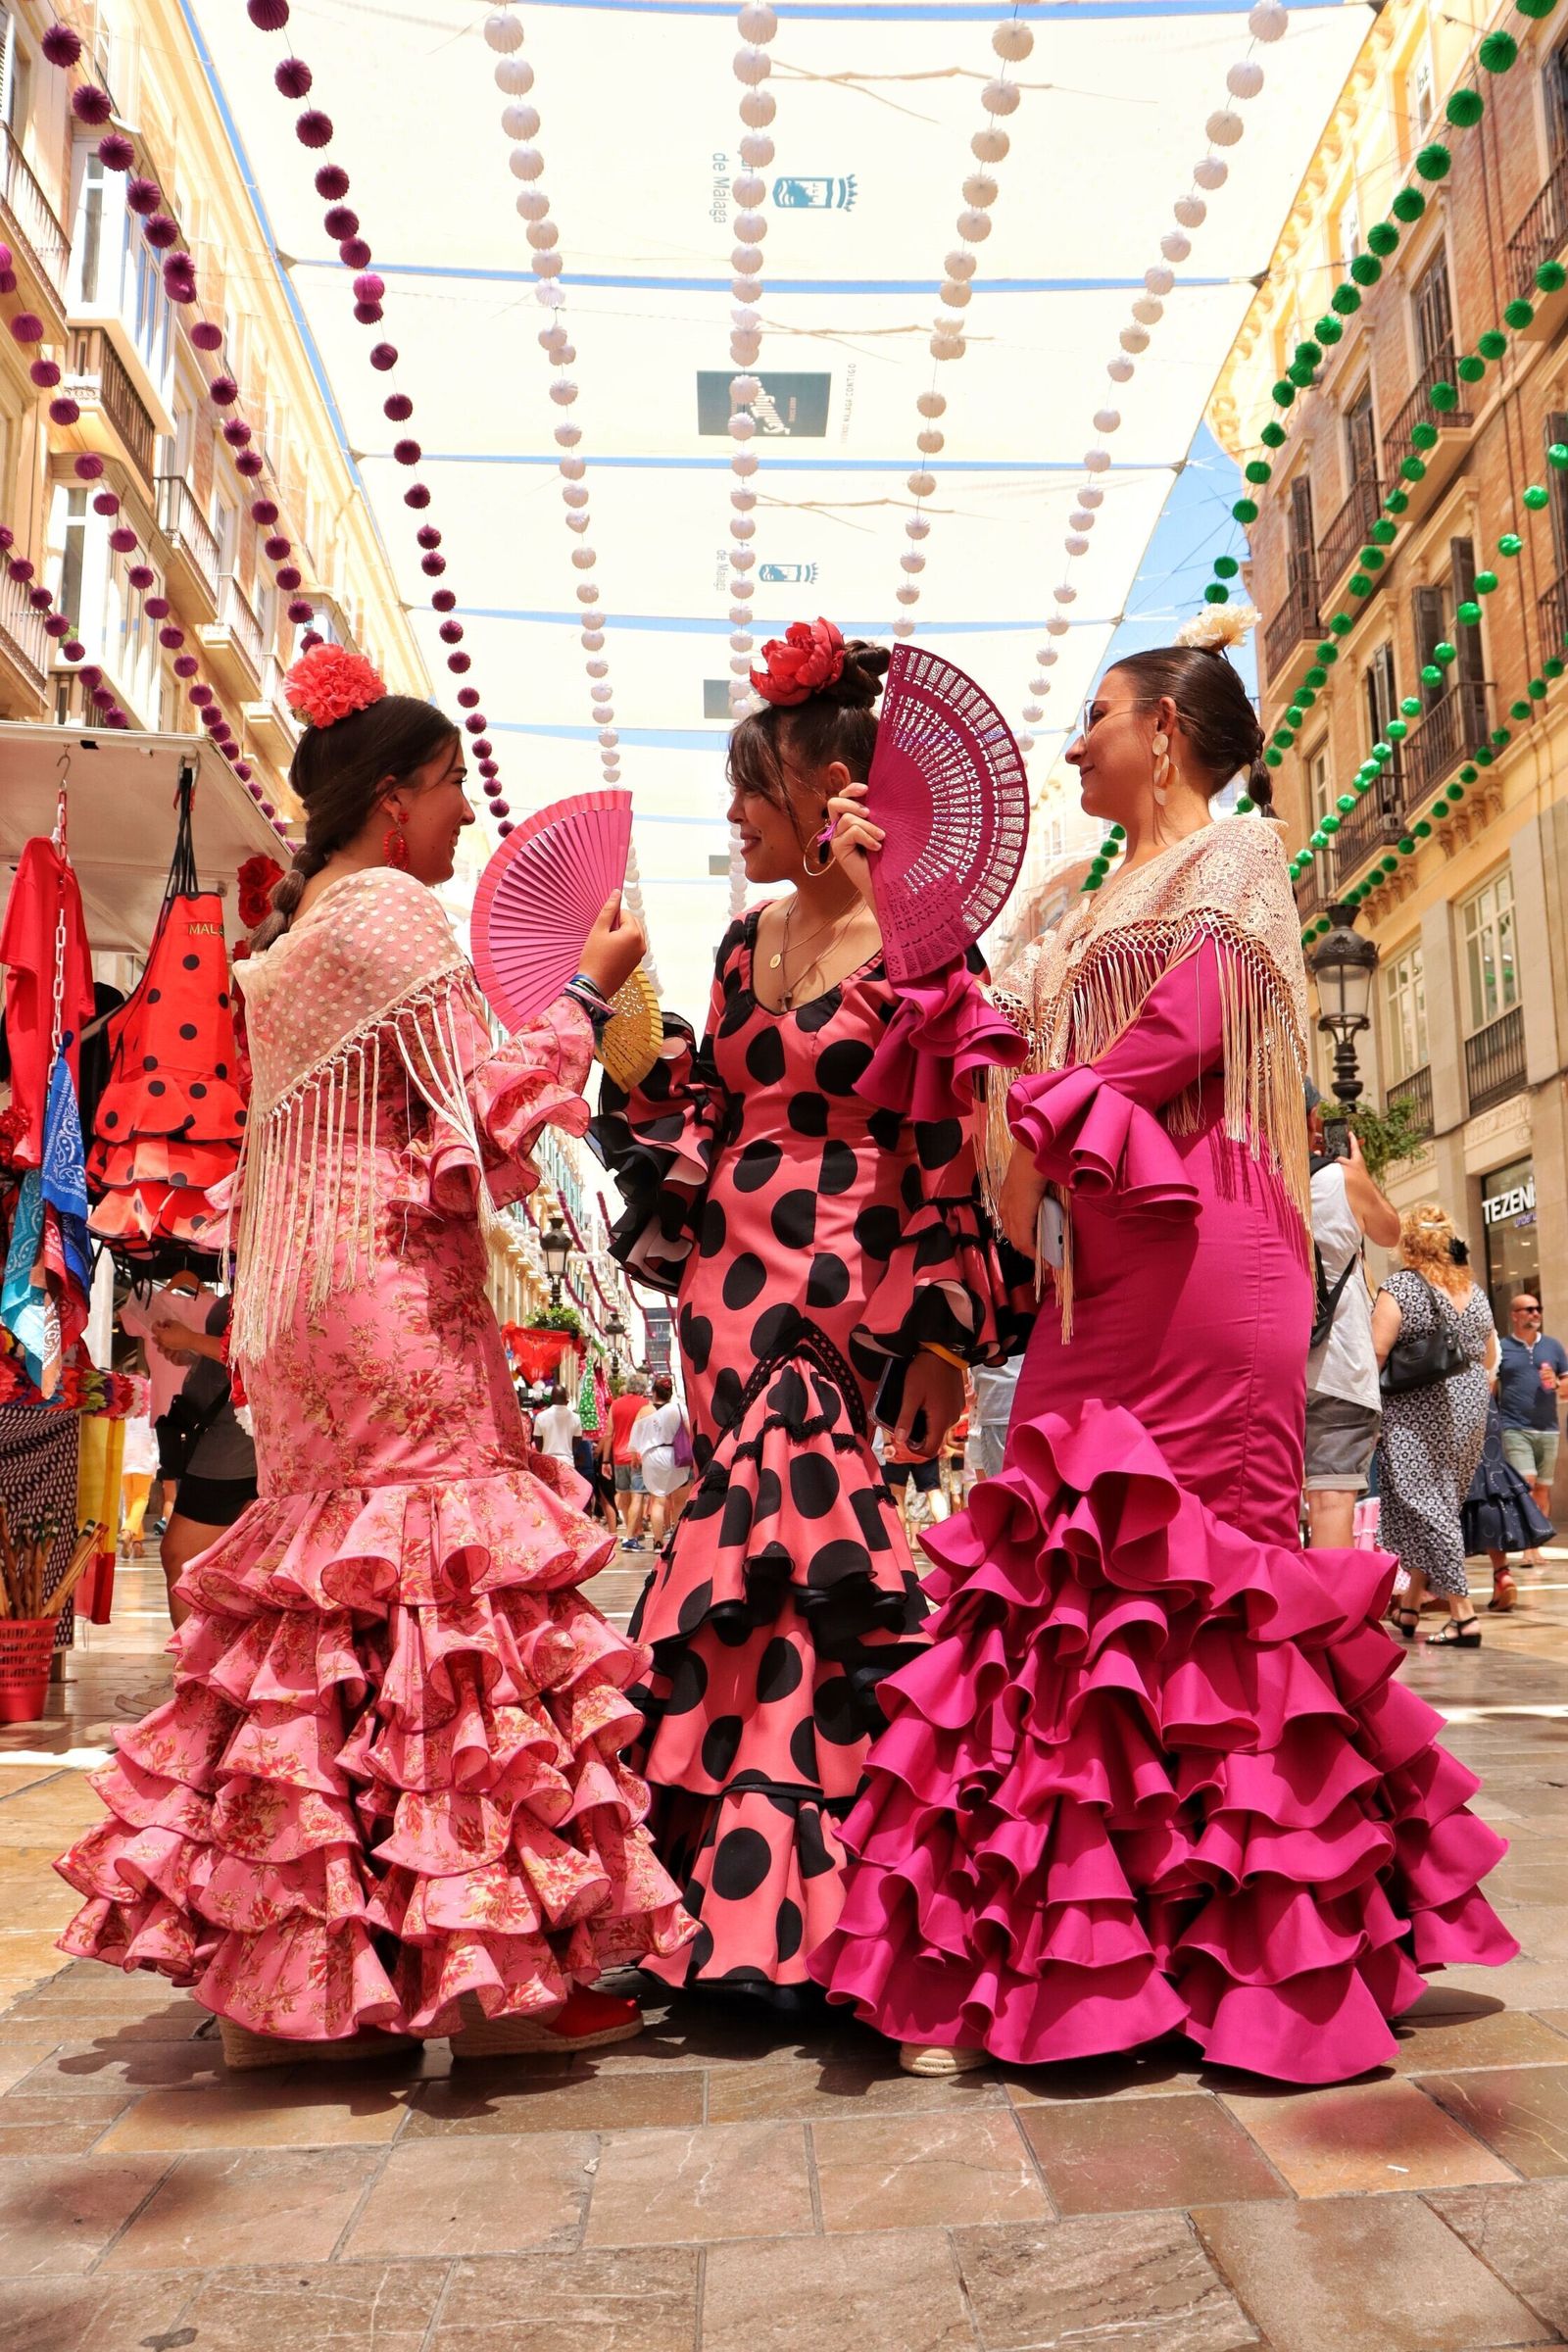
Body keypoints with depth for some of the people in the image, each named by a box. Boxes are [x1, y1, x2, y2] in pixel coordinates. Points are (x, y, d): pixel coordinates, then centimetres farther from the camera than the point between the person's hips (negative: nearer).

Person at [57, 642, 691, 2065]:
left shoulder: (290, 932, 19)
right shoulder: (393, 911, -9)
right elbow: (480, 1127, -14)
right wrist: (582, 994, -5)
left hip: (308, 1301, 9)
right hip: (398, 1295, -9)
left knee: (324, 1594, 12)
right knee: (447, 1580, -6)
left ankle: (285, 1965, 21)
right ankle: (485, 1961, 1)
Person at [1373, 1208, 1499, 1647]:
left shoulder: (1400, 1286, -10)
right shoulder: (1474, 1291, 10)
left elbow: (1376, 1352, -16)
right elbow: (1490, 1359, 16)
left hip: (1416, 1414, -7)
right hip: (1469, 1412, 7)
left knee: (1426, 1509, -2)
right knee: (1440, 1504, 13)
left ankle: (1462, 1615, -7)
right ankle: (1409, 1606, 22)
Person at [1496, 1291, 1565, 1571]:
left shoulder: (1553, 1346, 12)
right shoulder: (1501, 1348, 3)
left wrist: (1555, 1383, -9)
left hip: (1548, 1429, 4)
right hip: (1515, 1429, -4)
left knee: (1543, 1490, 6)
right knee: (1526, 1486, -14)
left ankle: (1536, 1546, 15)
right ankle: (1529, 1547, -10)